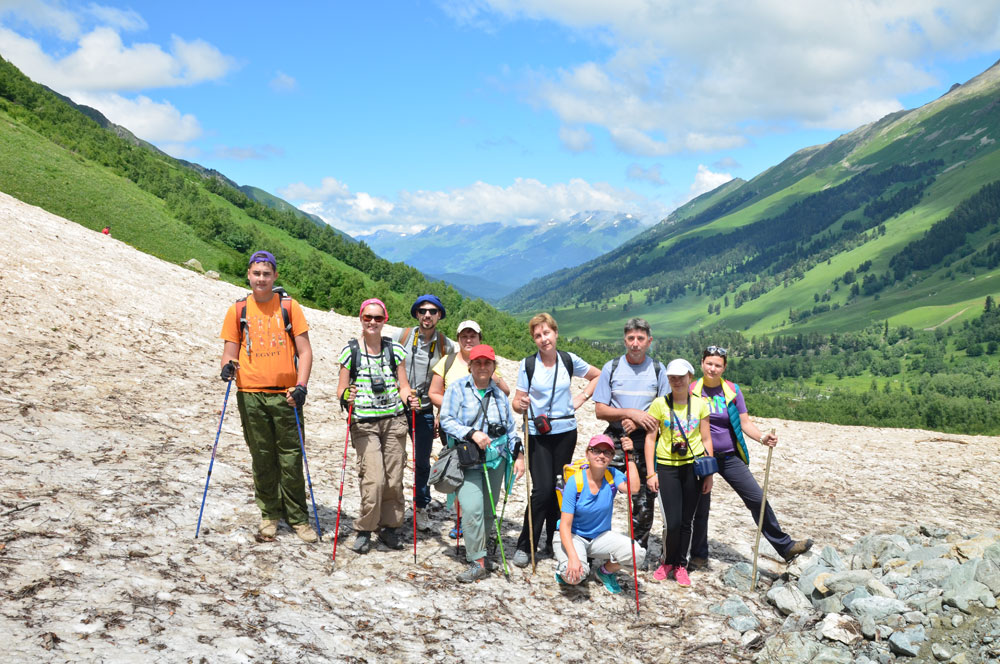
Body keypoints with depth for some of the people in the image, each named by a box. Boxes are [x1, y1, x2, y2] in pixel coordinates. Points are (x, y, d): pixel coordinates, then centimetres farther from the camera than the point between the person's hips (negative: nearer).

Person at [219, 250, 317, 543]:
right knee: (262, 459, 6)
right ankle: (269, 516, 20)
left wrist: (301, 386, -10)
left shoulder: (289, 306, 6)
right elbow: (230, 351, 11)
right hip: (250, 395, 1)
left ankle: (297, 517, 13)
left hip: (286, 395, -1)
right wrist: (228, 366, -13)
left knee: (291, 459, 1)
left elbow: (304, 351, 3)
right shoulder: (238, 310, 9)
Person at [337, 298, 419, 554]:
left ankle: (389, 527, 19)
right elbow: (341, 388, 5)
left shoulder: (395, 350, 8)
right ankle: (364, 530, 5)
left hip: (394, 421, 2)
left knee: (394, 479, 1)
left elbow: (403, 386, 11)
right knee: (373, 479, -13)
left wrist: (409, 399, -10)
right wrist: (346, 396, -18)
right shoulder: (350, 350, 2)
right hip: (364, 423, -2)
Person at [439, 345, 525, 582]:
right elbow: (447, 420, -7)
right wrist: (472, 433, -18)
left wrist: (518, 455, 13)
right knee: (472, 508, -16)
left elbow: (511, 427, 20)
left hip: (496, 458, 4)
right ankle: (478, 562, -8)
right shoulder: (457, 389, 0)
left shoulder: (498, 393, 14)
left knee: (488, 510, 5)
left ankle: (487, 539, 32)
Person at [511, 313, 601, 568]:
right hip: (537, 434, -2)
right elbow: (517, 402, -2)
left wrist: (582, 398, 6)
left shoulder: (569, 360, 2)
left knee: (559, 488, 7)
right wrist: (521, 405, -25)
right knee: (542, 490, -11)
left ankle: (554, 542, 21)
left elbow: (597, 376, 18)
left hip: (565, 432, 3)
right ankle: (524, 546, 0)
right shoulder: (528, 364, -4)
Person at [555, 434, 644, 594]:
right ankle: (562, 565, 7)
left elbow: (634, 488, -29)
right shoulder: (575, 483, -17)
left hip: (602, 536, 4)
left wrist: (630, 457, -27)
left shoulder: (612, 475, -7)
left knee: (637, 553, -23)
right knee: (574, 576, -32)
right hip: (575, 537, -3)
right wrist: (573, 557, -33)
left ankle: (606, 571, 8)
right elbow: (565, 525, -20)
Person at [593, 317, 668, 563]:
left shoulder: (658, 369, 5)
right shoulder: (611, 368, 3)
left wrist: (637, 422, -12)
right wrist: (631, 413, -15)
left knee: (644, 501, 2)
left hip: (646, 443, 1)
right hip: (615, 440, 0)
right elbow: (600, 410, -1)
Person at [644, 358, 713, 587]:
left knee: (686, 521, 8)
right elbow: (650, 439, -1)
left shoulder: (700, 404, 2)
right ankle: (667, 561, 18)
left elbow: (706, 440, 6)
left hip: (693, 466, 2)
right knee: (673, 522, -7)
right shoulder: (659, 404, -3)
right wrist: (651, 472, -6)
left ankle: (681, 565, 25)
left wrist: (709, 474, 4)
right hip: (667, 467, -2)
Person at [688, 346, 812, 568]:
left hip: (729, 456, 2)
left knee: (757, 498, -1)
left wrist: (762, 438, -15)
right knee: (701, 507, 6)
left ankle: (784, 546, 10)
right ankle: (699, 555, 24)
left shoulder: (732, 390, 2)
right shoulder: (692, 390, -4)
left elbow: (745, 422, 2)